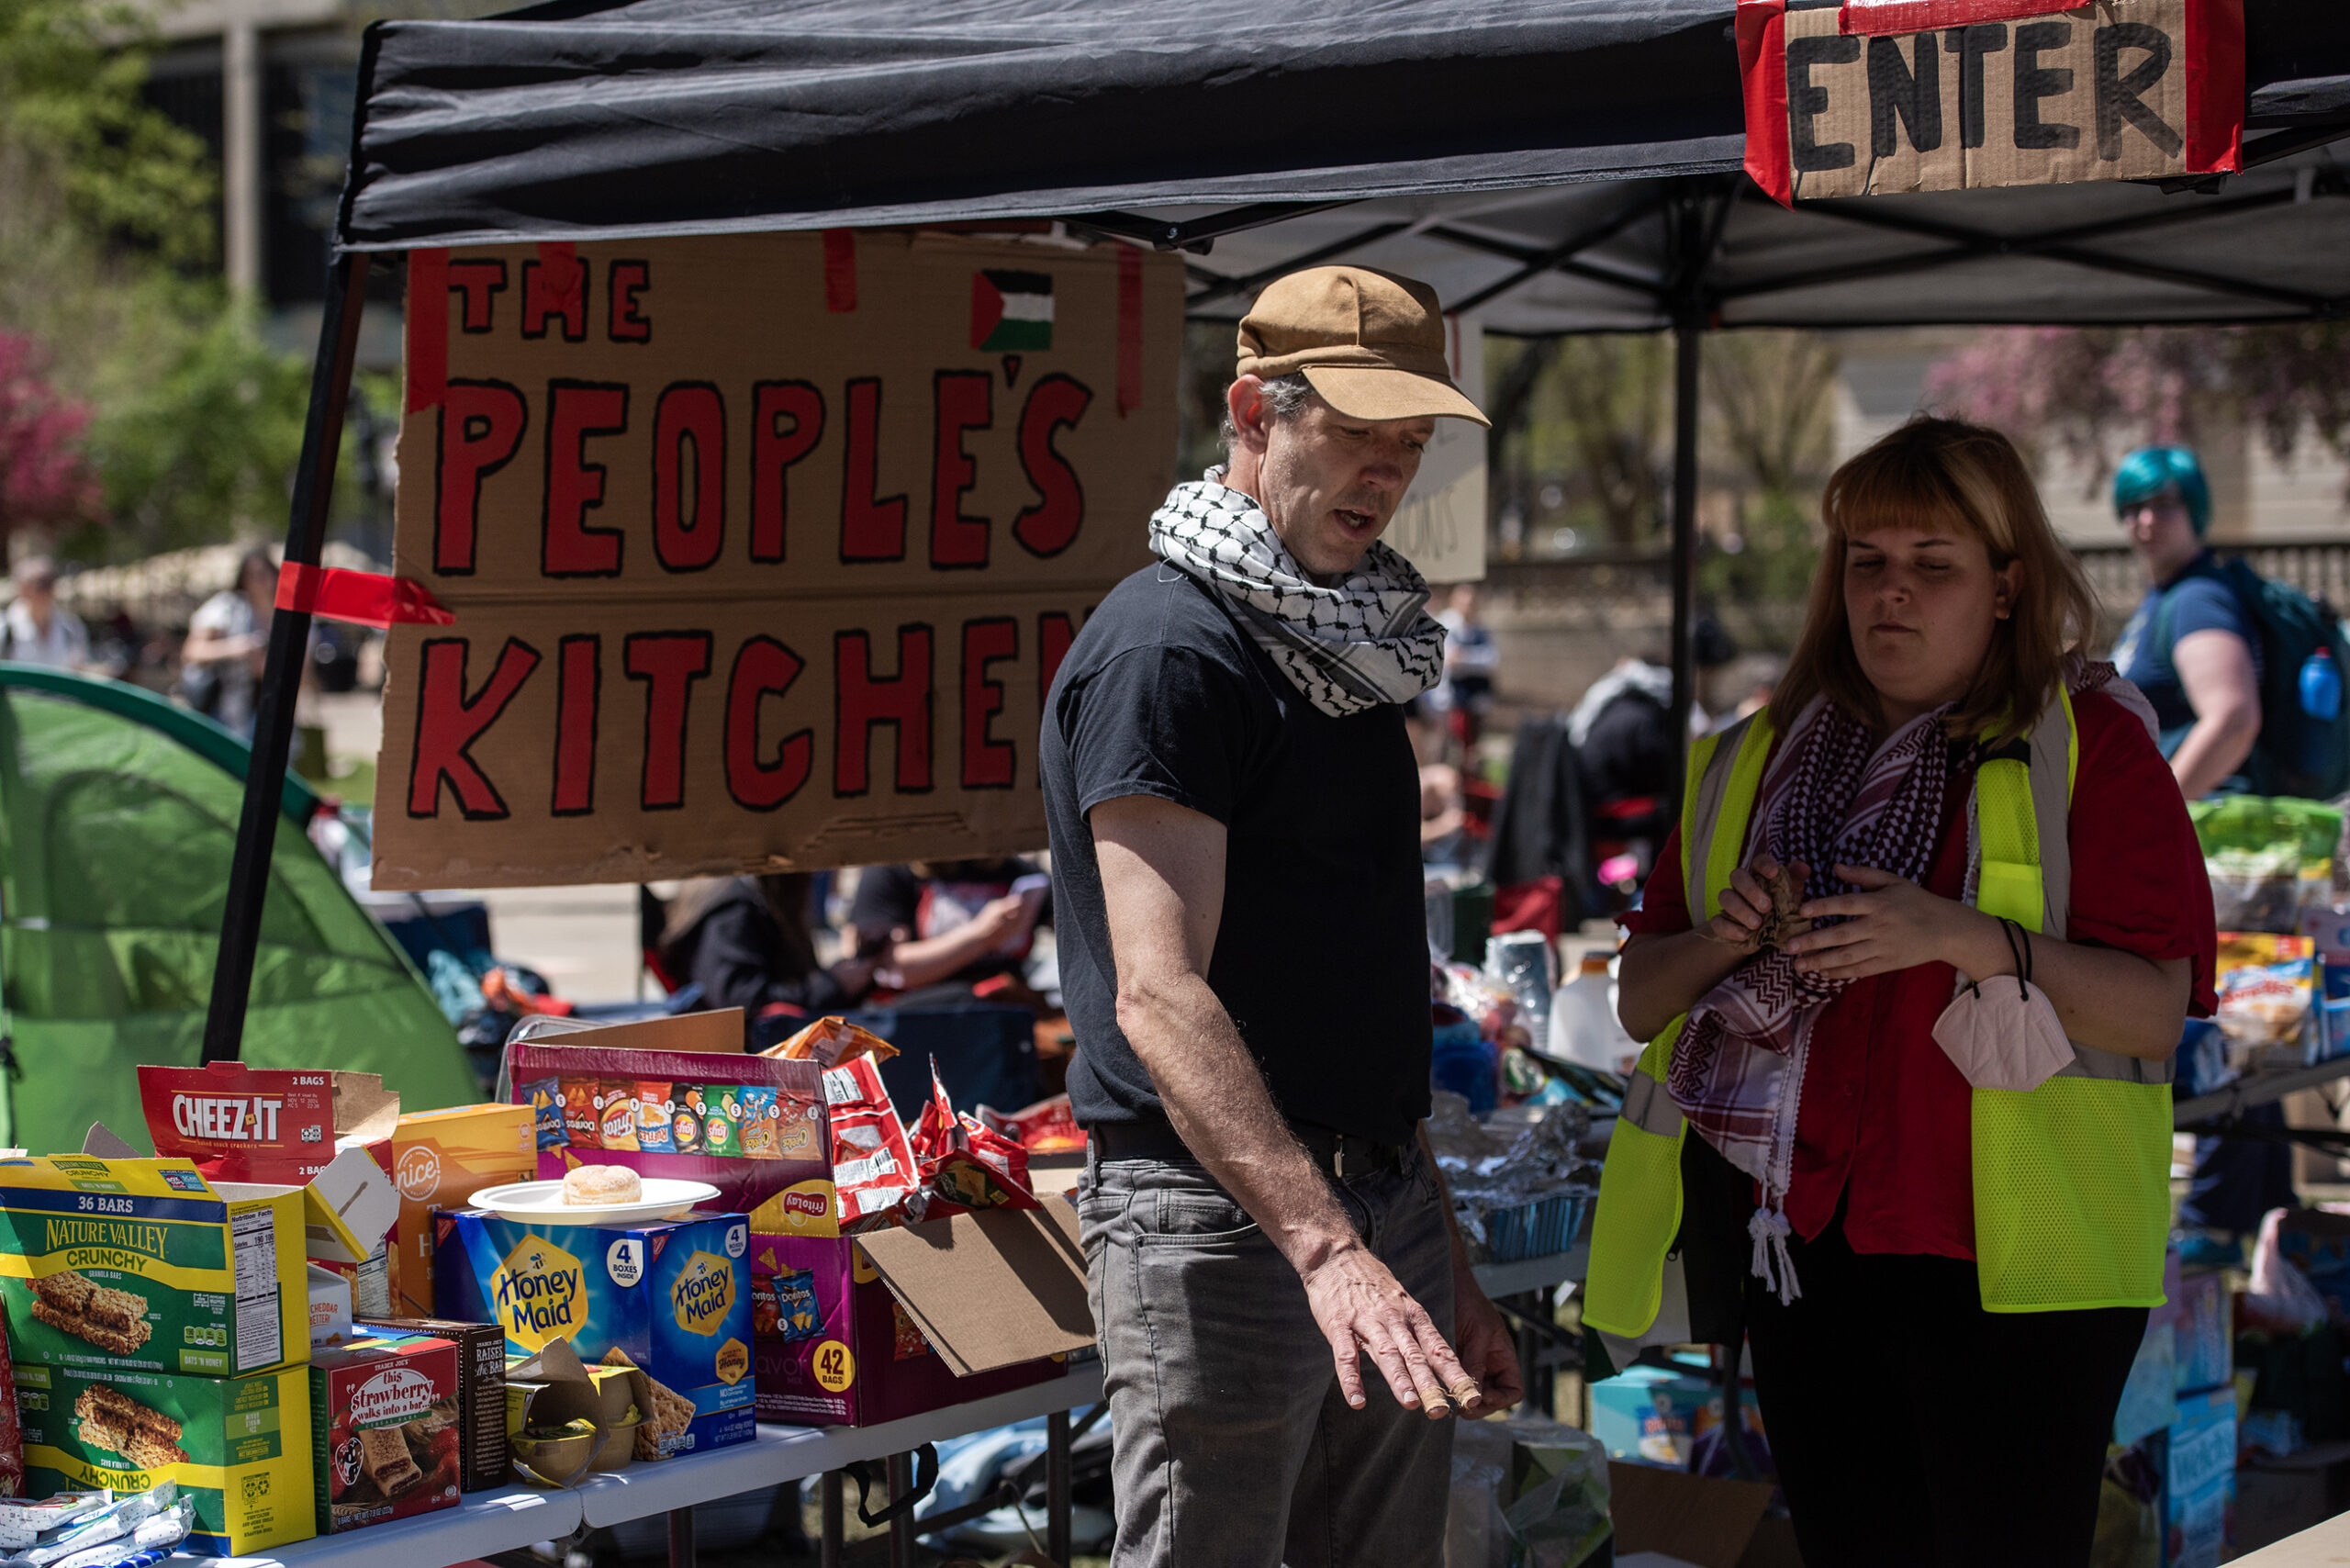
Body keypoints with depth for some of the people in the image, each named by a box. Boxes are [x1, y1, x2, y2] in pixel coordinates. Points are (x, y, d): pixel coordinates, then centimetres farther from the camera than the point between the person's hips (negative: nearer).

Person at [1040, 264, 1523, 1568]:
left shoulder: (1341, 651, 18)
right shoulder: (1164, 651, -12)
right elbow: (1160, 996, -23)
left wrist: (1443, 1260, 21)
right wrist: (1325, 1246, -33)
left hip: (1379, 1218, 9)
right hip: (1216, 1218, -9)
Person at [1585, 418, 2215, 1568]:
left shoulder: (2089, 740, -1)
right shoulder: (1755, 759, 14)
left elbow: (2157, 1012, -8)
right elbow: (1640, 1001, 14)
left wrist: (1966, 939, -21)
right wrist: (1730, 938, -7)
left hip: (2000, 1256, -4)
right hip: (1795, 1245, 5)